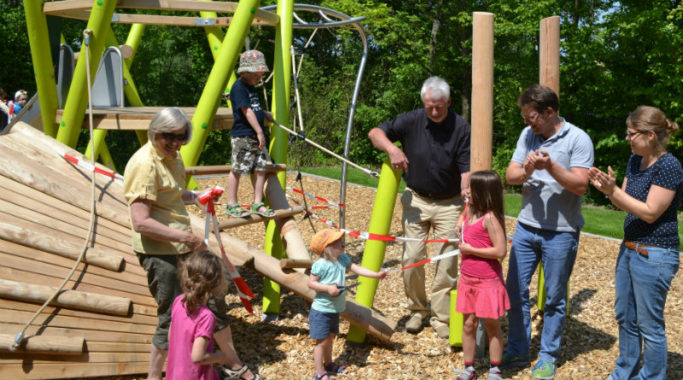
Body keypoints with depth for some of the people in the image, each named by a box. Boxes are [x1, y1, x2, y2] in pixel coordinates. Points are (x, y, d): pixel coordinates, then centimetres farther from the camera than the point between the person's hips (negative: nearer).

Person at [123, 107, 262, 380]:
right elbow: (141, 223, -27)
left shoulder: (172, 156, 8)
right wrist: (186, 237, -25)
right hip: (159, 252, -10)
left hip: (183, 246, 10)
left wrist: (197, 196, 12)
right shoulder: (145, 164, -21)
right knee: (171, 319, 0)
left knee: (214, 301, 18)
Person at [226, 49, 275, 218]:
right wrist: (259, 131, -18)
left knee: (261, 167, 6)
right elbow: (247, 111, -17)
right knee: (237, 169, -2)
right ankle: (232, 205, 7)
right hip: (242, 136, -9)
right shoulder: (239, 87, -12)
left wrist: (264, 113, 11)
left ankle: (257, 204, 13)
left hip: (256, 137, 9)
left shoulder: (251, 87, 16)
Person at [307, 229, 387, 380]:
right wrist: (328, 288, -28)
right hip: (321, 310, -7)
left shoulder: (343, 259, 0)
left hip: (335, 309, 8)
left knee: (330, 338, 23)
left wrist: (376, 274, -9)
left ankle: (328, 364, 42)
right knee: (321, 342, -1)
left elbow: (357, 269, -1)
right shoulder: (320, 265, -22)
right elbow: (311, 283, -19)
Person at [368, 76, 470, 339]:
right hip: (416, 200, 2)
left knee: (447, 262, -1)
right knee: (412, 258, 1)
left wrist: (466, 189, -34)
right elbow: (375, 133, -3)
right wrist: (392, 149, -23)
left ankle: (441, 317, 13)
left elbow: (466, 167, -13)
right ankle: (417, 310, 21)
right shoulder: (412, 121, -7)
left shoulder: (461, 128, -11)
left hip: (449, 203, -1)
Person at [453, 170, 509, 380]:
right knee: (469, 324, 11)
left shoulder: (490, 218, -19)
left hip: (488, 281, -7)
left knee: (491, 324, 8)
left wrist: (470, 249, -19)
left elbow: (500, 251, -25)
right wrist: (460, 227, 5)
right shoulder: (470, 211, 5)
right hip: (467, 278, 7)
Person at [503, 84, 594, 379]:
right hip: (526, 226, 5)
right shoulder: (528, 135, 5)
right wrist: (526, 171, -19)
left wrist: (550, 166, -27)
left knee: (554, 297, 7)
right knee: (515, 289, 10)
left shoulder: (578, 139, -9)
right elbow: (510, 176, 2)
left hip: (561, 231, -5)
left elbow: (580, 185, -15)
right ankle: (517, 350, 25)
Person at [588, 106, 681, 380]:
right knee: (625, 317, 19)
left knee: (649, 325, 3)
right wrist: (606, 188, -7)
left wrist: (614, 190, -22)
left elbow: (649, 212, -21)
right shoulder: (635, 160, 7)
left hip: (655, 255, -9)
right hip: (629, 249, 9)